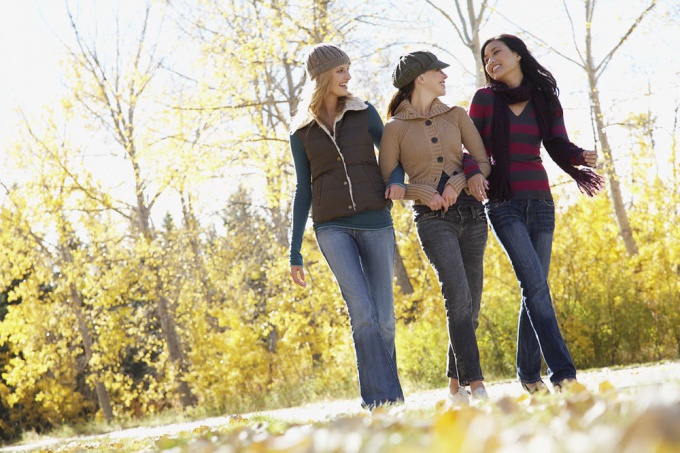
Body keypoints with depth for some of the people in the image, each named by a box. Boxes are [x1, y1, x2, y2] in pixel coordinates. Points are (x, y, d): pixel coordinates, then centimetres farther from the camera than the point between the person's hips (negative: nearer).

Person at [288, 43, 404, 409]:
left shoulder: (364, 114, 10)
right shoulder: (301, 132, 10)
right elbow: (303, 192, 13)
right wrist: (295, 255, 10)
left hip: (375, 223, 1)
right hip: (332, 228, -1)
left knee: (383, 319, 0)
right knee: (362, 312, -17)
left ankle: (381, 401, 13)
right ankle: (384, 396, -15)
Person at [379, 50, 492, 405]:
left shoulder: (456, 116, 12)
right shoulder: (395, 128, 2)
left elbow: (483, 161, 8)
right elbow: (387, 184, 3)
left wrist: (459, 182, -10)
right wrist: (425, 194, -11)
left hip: (470, 213, 5)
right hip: (432, 219, -4)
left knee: (471, 303, 4)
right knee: (459, 297, -20)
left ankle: (456, 386, 17)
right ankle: (476, 385, -23)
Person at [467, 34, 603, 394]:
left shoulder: (546, 99, 9)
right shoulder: (484, 98, 3)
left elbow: (558, 147, 1)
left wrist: (580, 162, -21)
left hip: (540, 201, 3)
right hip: (503, 204, -3)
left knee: (534, 289, 3)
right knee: (536, 285, -16)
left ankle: (528, 373, 14)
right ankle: (563, 372, -21)